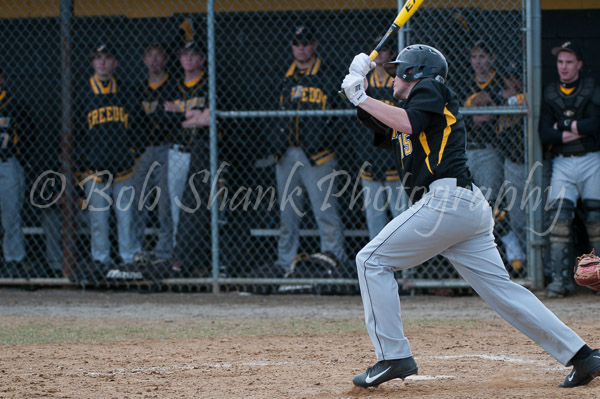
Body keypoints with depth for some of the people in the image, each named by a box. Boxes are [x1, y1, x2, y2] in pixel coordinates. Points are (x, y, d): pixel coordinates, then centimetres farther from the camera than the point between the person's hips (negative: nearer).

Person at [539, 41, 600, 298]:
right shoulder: (550, 94, 12)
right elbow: (544, 135, 1)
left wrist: (563, 127, -4)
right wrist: (577, 131, -9)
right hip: (562, 164, 2)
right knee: (559, 217, -11)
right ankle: (561, 277, -12)